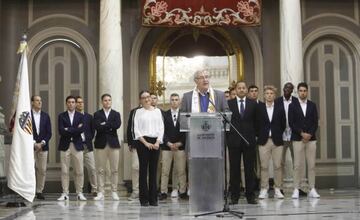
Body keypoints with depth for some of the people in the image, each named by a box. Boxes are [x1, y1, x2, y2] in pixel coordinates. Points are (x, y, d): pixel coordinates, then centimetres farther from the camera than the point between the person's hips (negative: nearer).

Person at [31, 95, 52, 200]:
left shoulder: (45, 116, 11)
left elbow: (49, 132, 8)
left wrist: (42, 143, -6)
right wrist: (34, 143, -10)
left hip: (43, 146, 3)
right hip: (31, 146, -3)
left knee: (42, 170, 2)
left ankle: (39, 191, 8)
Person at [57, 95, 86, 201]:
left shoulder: (80, 116, 8)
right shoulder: (61, 116, 6)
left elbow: (81, 130, -7)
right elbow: (61, 131, -7)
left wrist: (68, 130, -9)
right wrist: (75, 130, -8)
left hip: (77, 145, 1)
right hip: (65, 145, -1)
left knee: (79, 171, 1)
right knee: (64, 171, 0)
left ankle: (79, 193, 9)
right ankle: (65, 193, 6)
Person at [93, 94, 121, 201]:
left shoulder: (116, 114, 12)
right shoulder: (97, 114, 8)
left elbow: (117, 125, -7)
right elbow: (97, 126, -9)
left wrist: (104, 125, -6)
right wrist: (110, 127, -8)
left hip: (113, 143, 1)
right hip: (101, 143, -1)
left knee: (114, 170, 1)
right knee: (101, 170, 0)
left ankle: (114, 192, 7)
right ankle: (101, 193, 4)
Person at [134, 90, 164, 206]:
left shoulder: (157, 111, 12)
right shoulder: (139, 112, 5)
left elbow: (161, 127, 8)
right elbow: (136, 129, -1)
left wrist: (158, 142, -5)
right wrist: (145, 143, -9)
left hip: (155, 142, 2)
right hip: (143, 142, -2)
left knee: (154, 170, 4)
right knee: (143, 169, -2)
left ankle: (153, 198, 8)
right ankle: (144, 198, 3)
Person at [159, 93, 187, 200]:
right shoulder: (164, 114, 6)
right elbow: (162, 131, 1)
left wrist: (180, 143, -8)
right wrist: (168, 143, -9)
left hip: (180, 146, 0)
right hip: (167, 146, 0)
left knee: (181, 171, 2)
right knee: (165, 171, 0)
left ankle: (182, 192, 8)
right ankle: (163, 192, 4)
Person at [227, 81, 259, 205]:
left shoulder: (253, 104, 8)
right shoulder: (229, 104, 4)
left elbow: (256, 121, 12)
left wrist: (254, 135, 7)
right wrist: (229, 135, 0)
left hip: (249, 140, 1)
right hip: (234, 141, -1)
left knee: (250, 169, 2)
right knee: (234, 169, 2)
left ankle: (250, 195, 7)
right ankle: (234, 196, 7)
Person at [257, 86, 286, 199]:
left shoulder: (280, 109, 6)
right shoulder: (259, 108, 3)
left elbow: (283, 125, 12)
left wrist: (278, 135, 8)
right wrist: (260, 135, 4)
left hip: (277, 141, 1)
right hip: (263, 141, -1)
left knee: (277, 166, 2)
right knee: (264, 166, 1)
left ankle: (277, 190, 9)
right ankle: (264, 190, 7)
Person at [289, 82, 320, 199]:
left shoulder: (312, 105, 10)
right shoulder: (292, 106, 4)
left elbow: (315, 122, 5)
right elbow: (291, 123, -3)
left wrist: (309, 134, -8)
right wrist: (302, 133, -11)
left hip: (311, 138, 2)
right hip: (297, 139, -2)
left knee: (311, 165, 1)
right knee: (298, 165, -4)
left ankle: (312, 189, 5)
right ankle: (296, 190, -1)